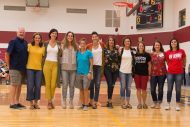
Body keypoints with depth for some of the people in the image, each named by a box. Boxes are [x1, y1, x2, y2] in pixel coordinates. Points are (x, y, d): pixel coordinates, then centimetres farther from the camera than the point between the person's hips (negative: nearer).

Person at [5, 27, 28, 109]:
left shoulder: (25, 43, 11)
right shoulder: (13, 42, -8)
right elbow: (7, 54, -11)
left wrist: (25, 65, 13)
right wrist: (9, 65, -8)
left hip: (23, 68, 7)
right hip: (15, 68, -7)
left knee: (19, 85, 11)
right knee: (14, 85, -3)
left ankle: (17, 102, 20)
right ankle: (12, 103, 3)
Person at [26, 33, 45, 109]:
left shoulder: (43, 48, 7)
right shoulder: (29, 46, 1)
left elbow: (44, 57, 11)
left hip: (39, 68, 2)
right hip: (30, 68, -2)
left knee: (38, 86, 3)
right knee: (30, 86, -1)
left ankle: (36, 102, 16)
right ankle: (31, 103, 11)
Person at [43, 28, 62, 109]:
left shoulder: (59, 44, 8)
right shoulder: (46, 43, 7)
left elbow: (60, 55, 11)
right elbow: (43, 54, 11)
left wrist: (61, 49, -5)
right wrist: (43, 64, 1)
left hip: (55, 65, 1)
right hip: (47, 64, 0)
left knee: (53, 84, -3)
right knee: (47, 83, -1)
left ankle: (51, 100, 18)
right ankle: (49, 101, 8)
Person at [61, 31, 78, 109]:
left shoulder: (76, 46, 7)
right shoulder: (63, 45, 4)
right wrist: (60, 64, -6)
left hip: (73, 68, 1)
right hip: (64, 67, -1)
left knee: (72, 85, 4)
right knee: (65, 84, -1)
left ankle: (71, 101, 13)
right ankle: (64, 101, 9)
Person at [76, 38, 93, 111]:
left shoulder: (89, 53, -2)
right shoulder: (77, 53, 8)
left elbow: (91, 64, -3)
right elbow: (76, 63, 12)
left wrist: (90, 72, -10)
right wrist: (76, 72, 6)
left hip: (86, 73, -4)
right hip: (79, 73, 4)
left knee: (85, 89, -4)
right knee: (81, 89, 8)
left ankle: (86, 105, 2)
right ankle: (82, 104, 16)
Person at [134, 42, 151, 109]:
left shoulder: (147, 55, 1)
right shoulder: (135, 54, 5)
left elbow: (149, 65, 4)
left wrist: (149, 74, 0)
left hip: (144, 74, -1)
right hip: (137, 74, 1)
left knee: (144, 89, 2)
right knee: (138, 89, 5)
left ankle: (144, 103, 17)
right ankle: (139, 103, 14)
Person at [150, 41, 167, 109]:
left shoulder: (163, 54, 2)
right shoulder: (151, 54, 5)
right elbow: (150, 65, 8)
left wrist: (167, 72, 1)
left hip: (162, 74, -1)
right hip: (153, 74, 1)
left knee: (160, 89, 4)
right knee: (152, 90, 1)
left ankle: (159, 103, 15)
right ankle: (155, 102, 19)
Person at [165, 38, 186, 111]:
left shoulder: (181, 51, 0)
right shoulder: (167, 52, 1)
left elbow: (184, 60, 14)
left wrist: (182, 67, 15)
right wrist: (171, 67, 7)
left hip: (179, 73, 0)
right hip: (170, 73, 0)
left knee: (178, 89, 4)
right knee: (169, 89, 4)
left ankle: (177, 105, 12)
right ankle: (168, 104, 13)